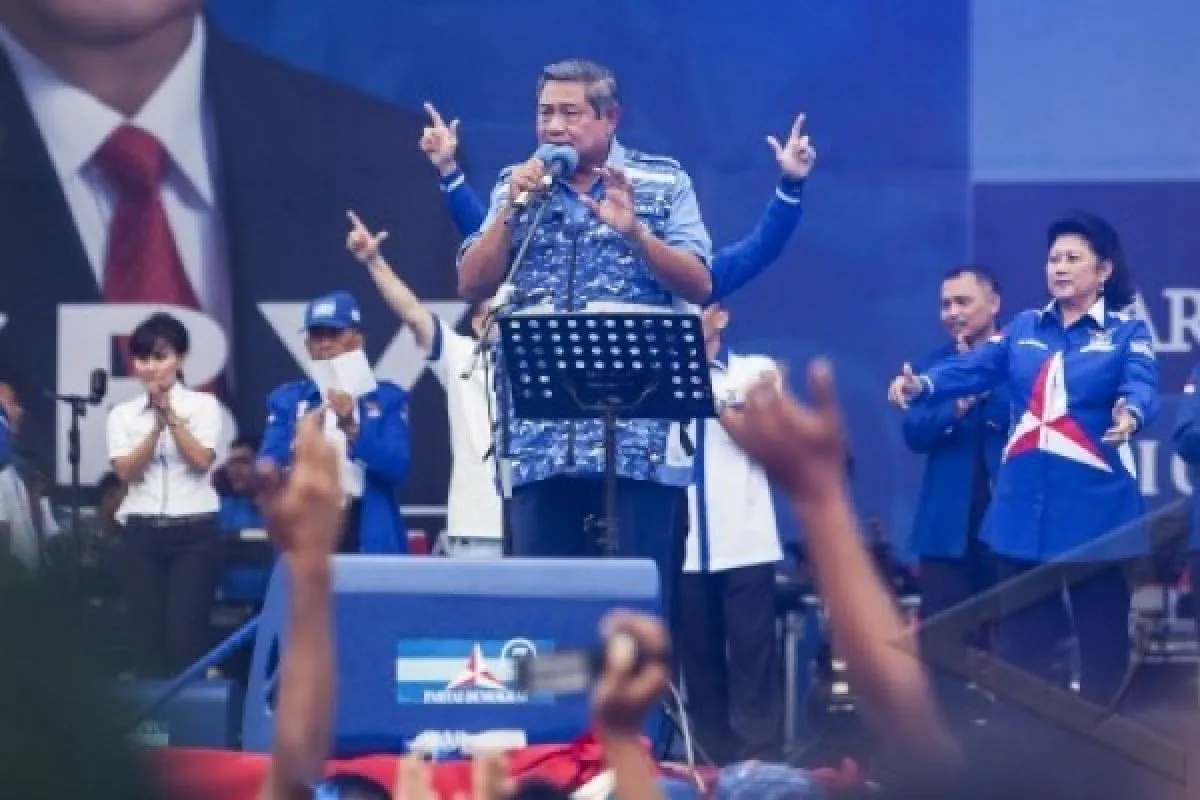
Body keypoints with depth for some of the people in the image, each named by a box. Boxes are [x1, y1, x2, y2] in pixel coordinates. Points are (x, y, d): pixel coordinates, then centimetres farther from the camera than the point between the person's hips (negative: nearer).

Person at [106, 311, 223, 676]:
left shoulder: (203, 405, 4)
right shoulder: (123, 413, 9)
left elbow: (201, 460, -9)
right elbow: (126, 471, -4)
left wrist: (171, 415, -15)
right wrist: (156, 424, -15)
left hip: (194, 530, -2)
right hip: (142, 532, 2)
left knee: (186, 633, -9)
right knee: (147, 633, -2)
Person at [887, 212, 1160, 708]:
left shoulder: (1126, 332, 3)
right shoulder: (1024, 329, 14)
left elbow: (1143, 387, -15)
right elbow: (973, 367, 0)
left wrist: (1131, 413, -40)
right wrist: (921, 383, -20)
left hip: (1096, 508, -3)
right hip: (1024, 507, 4)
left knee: (1102, 639, 3)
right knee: (1020, 640, 8)